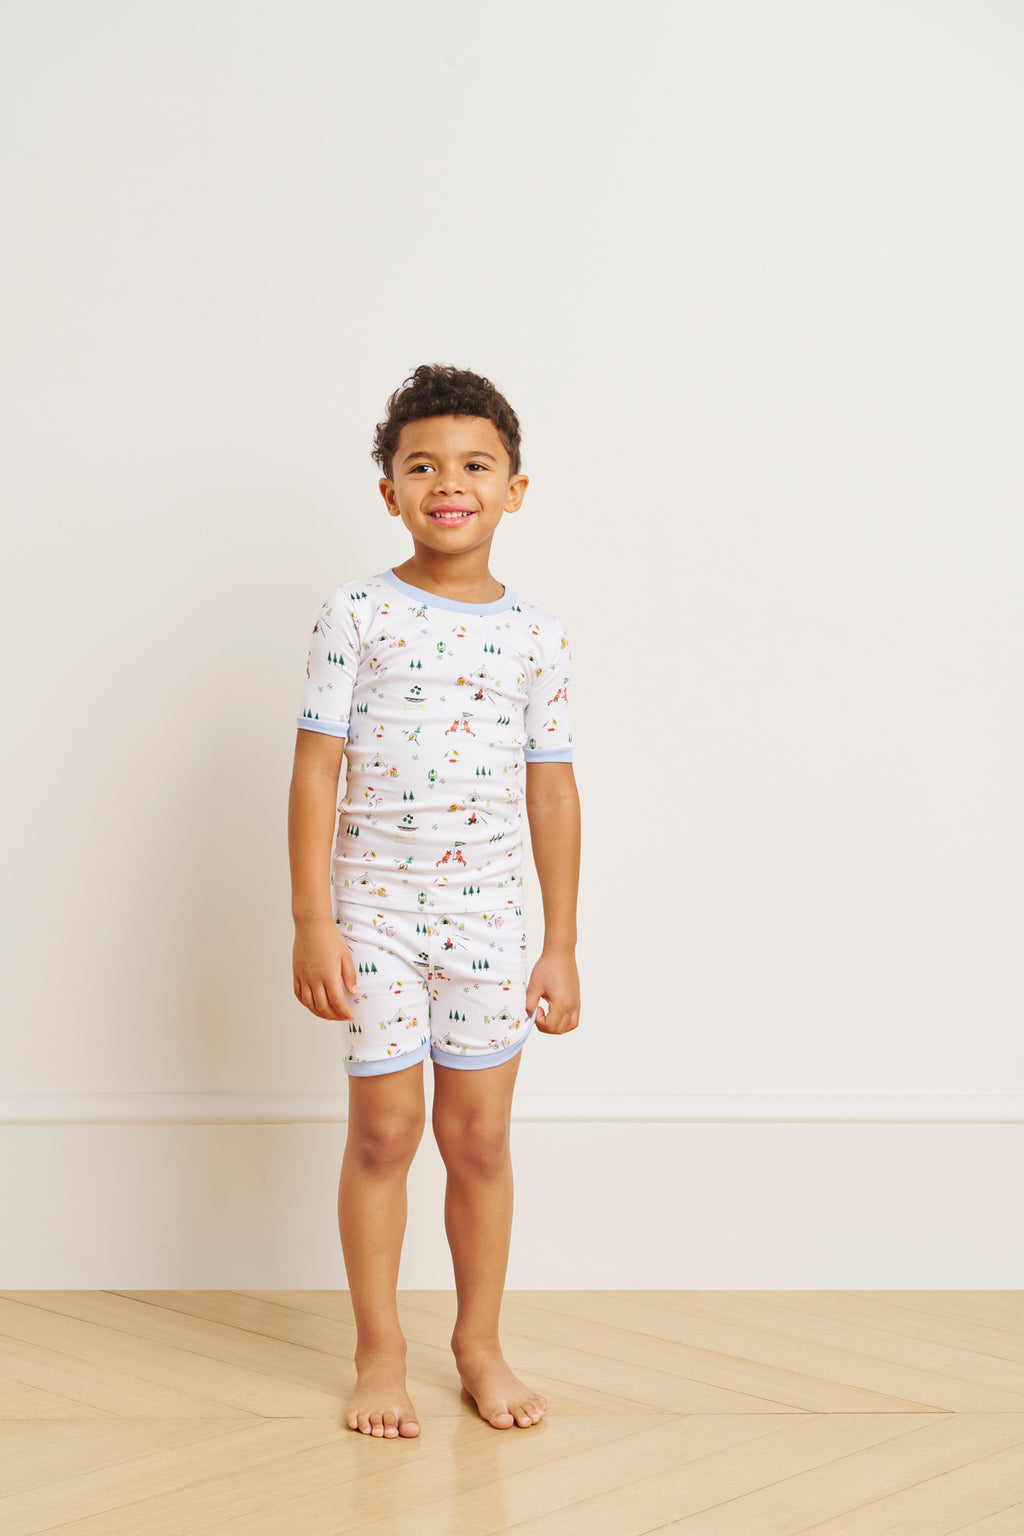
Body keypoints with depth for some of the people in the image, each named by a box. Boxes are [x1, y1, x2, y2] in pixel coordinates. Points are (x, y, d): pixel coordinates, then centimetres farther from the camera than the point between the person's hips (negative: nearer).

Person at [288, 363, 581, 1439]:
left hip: (489, 915, 2)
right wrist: (312, 924, -9)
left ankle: (480, 1343, 25)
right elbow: (317, 771, -4)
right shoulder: (356, 616, -4)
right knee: (383, 1130, 4)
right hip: (375, 909, -2)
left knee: (479, 1137, 8)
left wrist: (561, 945, 5)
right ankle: (379, 1349, 20)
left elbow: (551, 790, 6)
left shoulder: (536, 637, 3)